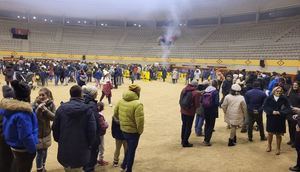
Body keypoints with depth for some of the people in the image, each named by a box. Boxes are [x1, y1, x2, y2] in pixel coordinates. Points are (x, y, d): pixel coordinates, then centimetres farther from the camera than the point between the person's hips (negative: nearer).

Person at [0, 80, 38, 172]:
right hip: (24, 149, -8)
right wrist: (33, 149, -18)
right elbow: (26, 135, -28)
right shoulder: (23, 112, -30)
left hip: (14, 146, 8)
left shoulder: (9, 107, -3)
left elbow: (8, 127, 12)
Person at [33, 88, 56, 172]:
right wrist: (39, 108, -31)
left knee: (45, 151, 18)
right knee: (39, 153, 1)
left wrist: (45, 109, -26)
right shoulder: (35, 104, -13)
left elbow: (54, 117, -15)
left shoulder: (51, 104, -6)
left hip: (46, 132, 3)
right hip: (37, 133, -3)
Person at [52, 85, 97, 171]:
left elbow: (55, 128, 2)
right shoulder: (87, 110, -12)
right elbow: (92, 130, -13)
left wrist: (58, 140, 18)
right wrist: (89, 144, 3)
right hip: (81, 149, -2)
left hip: (64, 148, 3)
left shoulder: (61, 108, -5)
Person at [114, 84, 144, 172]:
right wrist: (140, 131, -9)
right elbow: (139, 121, -26)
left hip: (123, 129, 7)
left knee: (129, 148, 29)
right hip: (133, 131, -7)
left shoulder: (121, 101, -2)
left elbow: (115, 114, 8)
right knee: (132, 150, 13)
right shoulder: (137, 104, -24)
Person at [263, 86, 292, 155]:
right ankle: (269, 146, 36)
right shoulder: (269, 98, -6)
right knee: (270, 133, 14)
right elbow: (265, 107, -6)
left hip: (280, 119, -1)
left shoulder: (284, 99, -8)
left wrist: (280, 112, -19)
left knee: (278, 135, 8)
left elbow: (288, 109, -7)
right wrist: (272, 111, -19)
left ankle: (278, 149, 25)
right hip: (270, 118, 1)